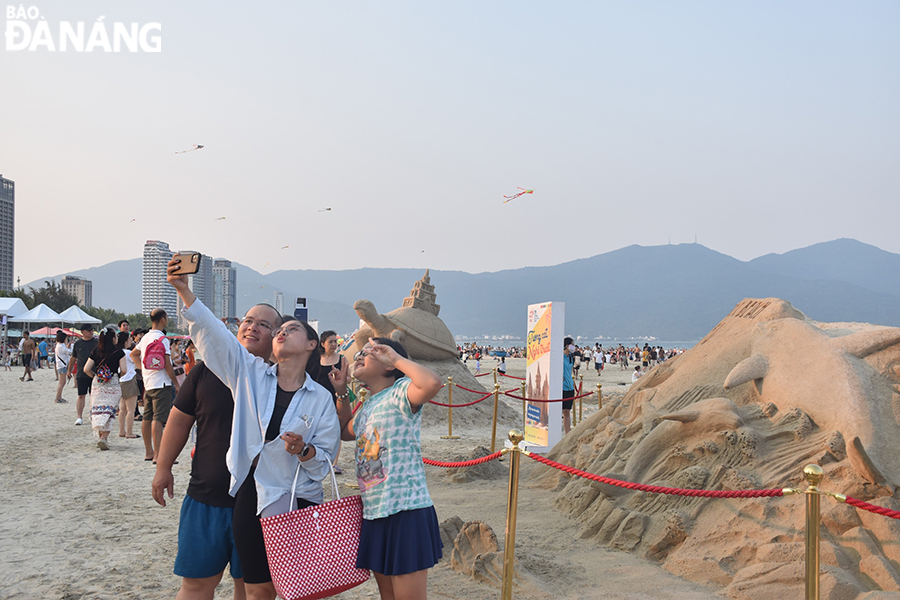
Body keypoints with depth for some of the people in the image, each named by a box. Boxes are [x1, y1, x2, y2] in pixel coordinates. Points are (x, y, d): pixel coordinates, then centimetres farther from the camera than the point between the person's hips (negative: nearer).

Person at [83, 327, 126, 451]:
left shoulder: (95, 352, 6)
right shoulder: (119, 352, -3)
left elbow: (86, 369, 3)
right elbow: (123, 370, -7)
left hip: (97, 385, 3)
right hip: (112, 385, -3)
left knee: (98, 410, 10)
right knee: (110, 411, 0)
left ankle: (101, 436, 11)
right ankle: (104, 437, -12)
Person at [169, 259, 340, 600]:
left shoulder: (320, 399, -3)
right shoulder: (250, 373, 1)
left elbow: (326, 459, -1)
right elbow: (213, 333, -9)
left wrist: (304, 450, -22)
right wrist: (184, 291, -18)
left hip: (297, 504, -1)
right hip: (249, 498, 2)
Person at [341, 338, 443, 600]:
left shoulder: (400, 392, -12)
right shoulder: (366, 407, 15)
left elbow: (432, 382, -33)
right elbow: (344, 433, 31)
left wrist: (397, 359, -18)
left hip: (405, 512, -9)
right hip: (374, 514, 9)